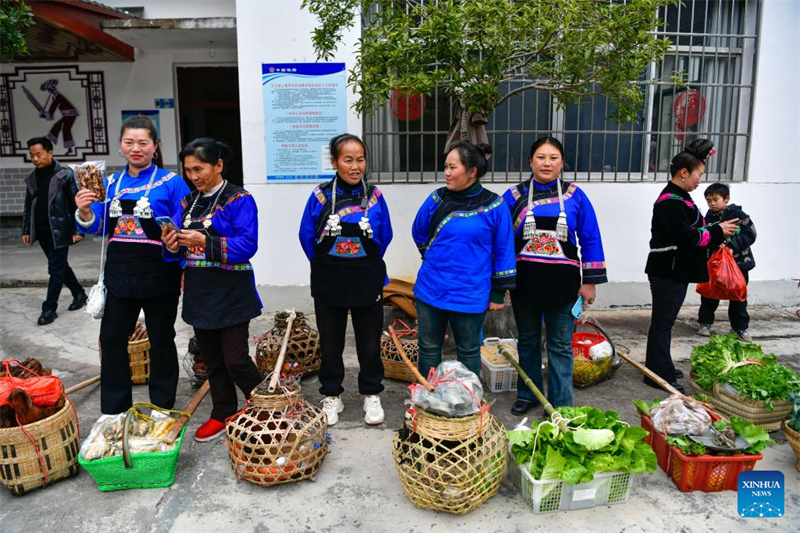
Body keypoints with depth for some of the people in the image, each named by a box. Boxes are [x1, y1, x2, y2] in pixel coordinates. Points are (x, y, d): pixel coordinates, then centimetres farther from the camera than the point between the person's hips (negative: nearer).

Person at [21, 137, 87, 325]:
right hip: (42, 231, 6)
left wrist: (77, 230, -12)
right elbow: (28, 206, 15)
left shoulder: (65, 175, -9)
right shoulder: (32, 178, 9)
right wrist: (26, 230, 12)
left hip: (59, 231, -6)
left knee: (56, 269, -1)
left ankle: (49, 308, 6)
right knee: (60, 266, 14)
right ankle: (79, 294, 30)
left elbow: (76, 203, -9)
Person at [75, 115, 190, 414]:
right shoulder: (111, 184, 7)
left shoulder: (171, 182, -7)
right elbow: (96, 227, 8)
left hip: (158, 274, -4)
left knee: (161, 341, 11)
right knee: (112, 339, 12)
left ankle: (162, 410, 28)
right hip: (119, 273, 5)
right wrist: (84, 212, -13)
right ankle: (113, 411, 29)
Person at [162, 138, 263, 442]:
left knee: (235, 360, -3)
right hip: (199, 291, 7)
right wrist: (174, 244, -9)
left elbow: (248, 246, -18)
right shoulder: (188, 202, 11)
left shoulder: (239, 200, -10)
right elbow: (184, 246, 14)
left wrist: (205, 241, -27)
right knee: (211, 358, 14)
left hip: (231, 293, -7)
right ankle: (223, 414, 30)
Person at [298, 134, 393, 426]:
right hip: (328, 284, 0)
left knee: (369, 343, 11)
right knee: (330, 344, 12)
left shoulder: (375, 196, -4)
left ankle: (371, 395, 30)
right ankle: (332, 397, 30)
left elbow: (385, 238, 5)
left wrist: (367, 266, 6)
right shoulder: (320, 196, -6)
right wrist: (326, 267, 6)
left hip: (368, 284, 0)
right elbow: (307, 237, 3)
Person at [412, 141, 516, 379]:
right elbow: (418, 233, 15)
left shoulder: (494, 206, -10)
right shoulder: (437, 199, -3)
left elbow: (503, 252, -3)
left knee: (468, 352, 14)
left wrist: (498, 293, -2)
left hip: (470, 295, -3)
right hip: (430, 290, 3)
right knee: (428, 348, 14)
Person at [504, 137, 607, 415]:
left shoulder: (575, 196, 0)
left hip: (562, 282, -1)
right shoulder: (514, 195, 0)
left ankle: (560, 405, 19)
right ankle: (527, 394, 32)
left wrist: (590, 281, -1)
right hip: (524, 280, 1)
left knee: (560, 345, 7)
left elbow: (590, 240, 2)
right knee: (527, 340, 16)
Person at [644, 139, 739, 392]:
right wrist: (717, 232, -12)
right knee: (662, 321, -4)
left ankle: (661, 367, 28)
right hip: (668, 270, -11)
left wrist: (716, 234, 8)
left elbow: (691, 232, 20)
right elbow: (686, 237, -23)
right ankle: (658, 375, 4)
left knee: (665, 320, 17)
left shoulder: (679, 197, 16)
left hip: (676, 270, 11)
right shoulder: (670, 201, -18)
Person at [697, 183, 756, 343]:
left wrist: (732, 245, -24)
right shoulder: (708, 218, -1)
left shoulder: (738, 214, -10)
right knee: (709, 295, 7)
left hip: (739, 263, -2)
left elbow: (750, 234, -13)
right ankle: (705, 323, 22)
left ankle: (740, 327, 23)